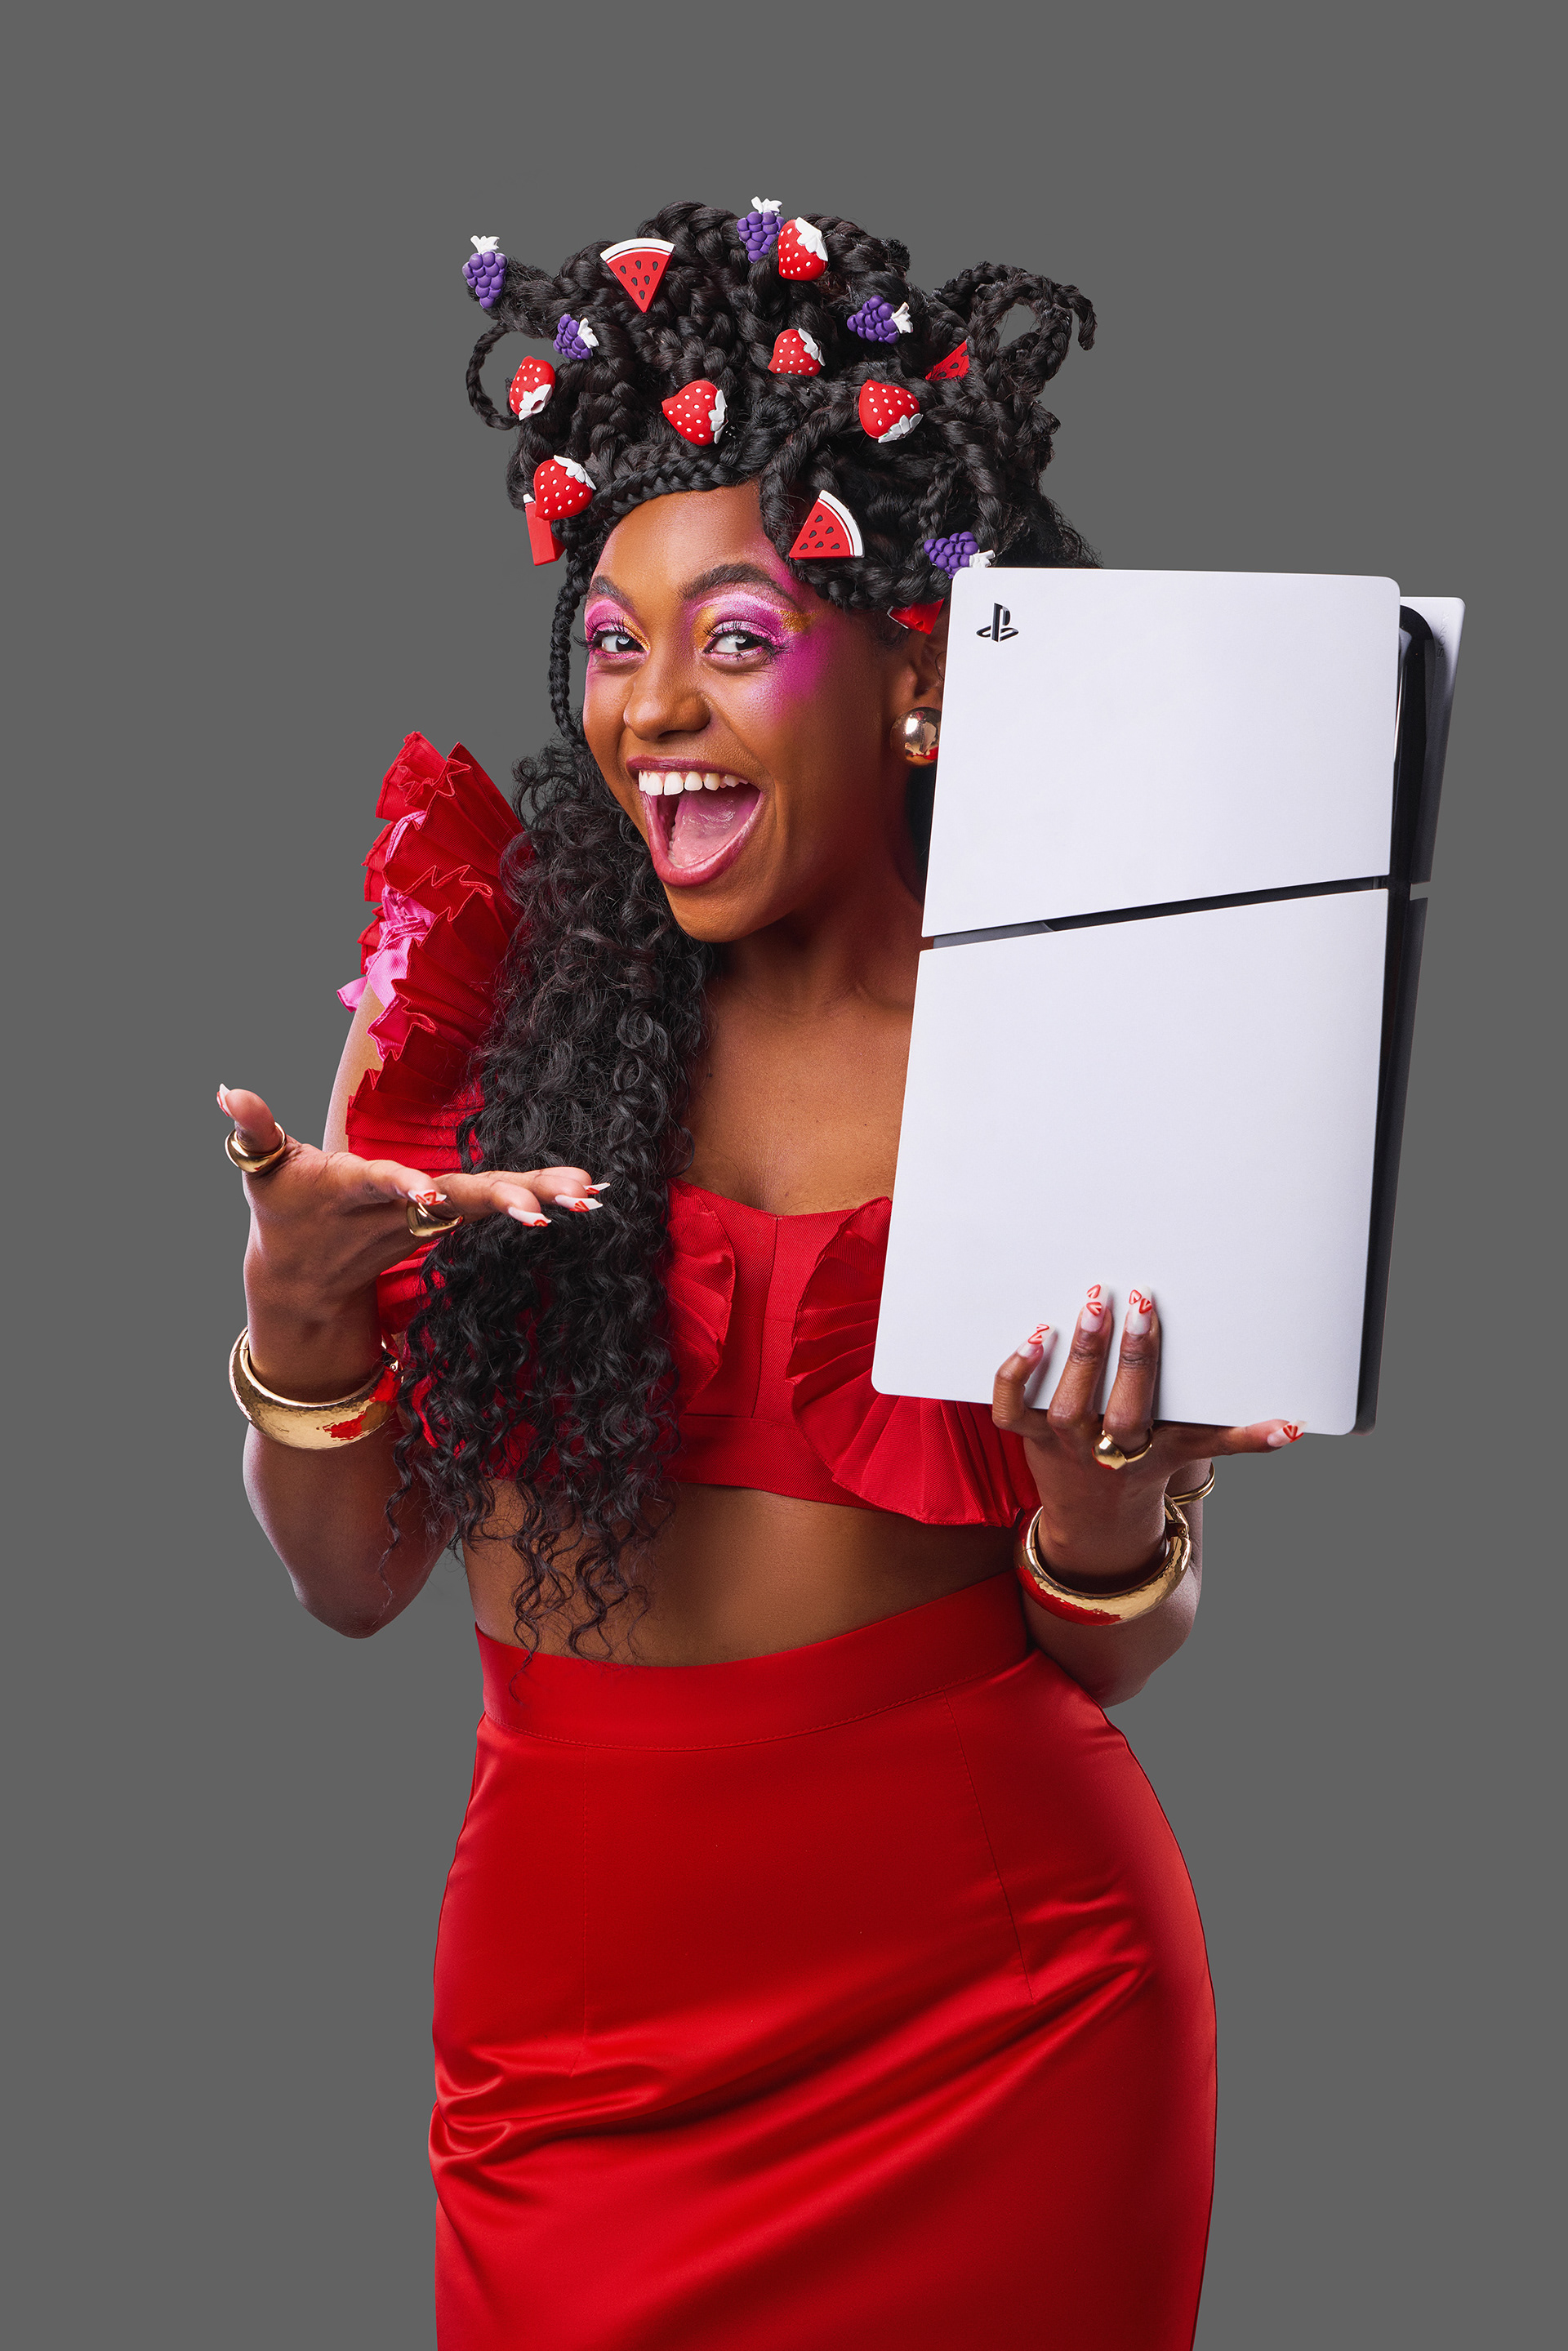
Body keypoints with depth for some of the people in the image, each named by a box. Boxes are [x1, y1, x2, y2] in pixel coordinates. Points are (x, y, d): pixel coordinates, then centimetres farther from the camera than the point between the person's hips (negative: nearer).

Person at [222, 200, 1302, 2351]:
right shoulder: (495, 982, -3)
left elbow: (1112, 1657, 2)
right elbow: (355, 1578, 0)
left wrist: (1109, 1530, -20)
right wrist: (295, 1321, -18)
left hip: (987, 1988, -1)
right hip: (573, 1989, 2)